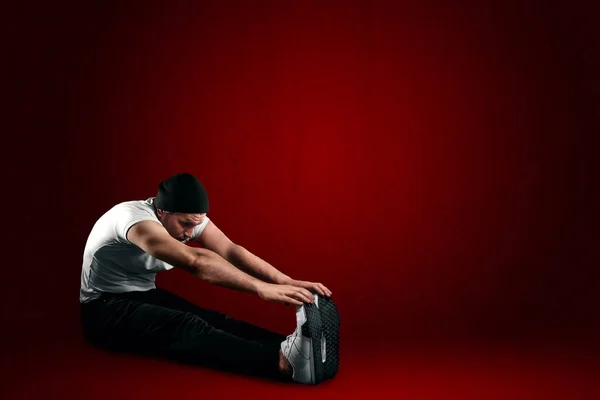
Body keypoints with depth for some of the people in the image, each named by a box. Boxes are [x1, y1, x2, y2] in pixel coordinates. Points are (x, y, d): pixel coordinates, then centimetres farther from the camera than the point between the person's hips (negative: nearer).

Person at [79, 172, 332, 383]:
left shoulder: (188, 216, -6)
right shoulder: (135, 219, -30)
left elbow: (231, 251, -18)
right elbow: (197, 262, -43)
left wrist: (287, 282, -32)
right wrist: (262, 288, -49)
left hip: (144, 296, 8)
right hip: (106, 310, -8)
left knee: (213, 319, -21)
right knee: (187, 326, -34)